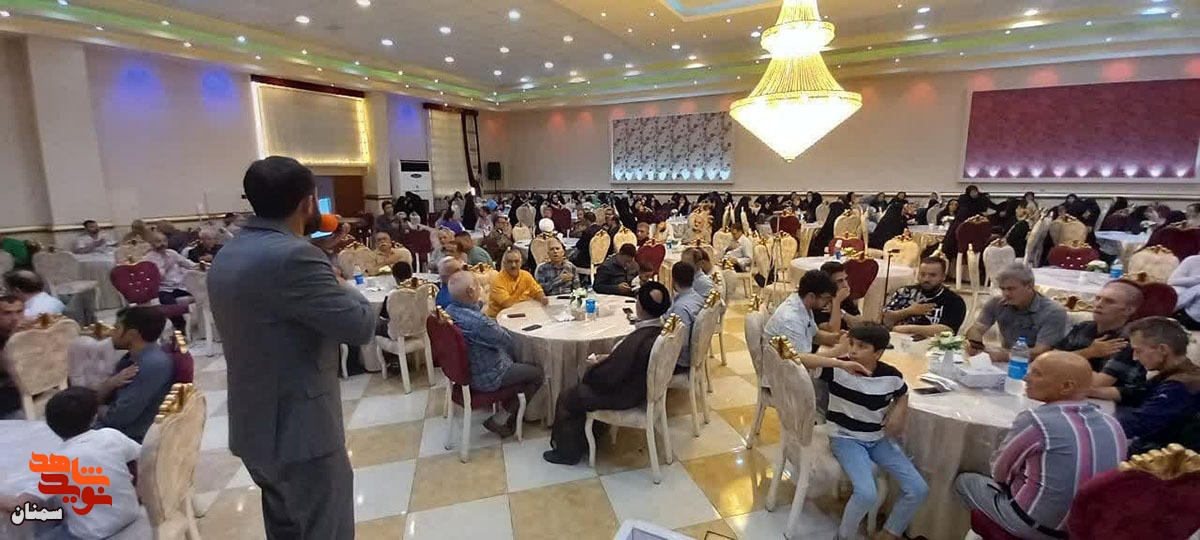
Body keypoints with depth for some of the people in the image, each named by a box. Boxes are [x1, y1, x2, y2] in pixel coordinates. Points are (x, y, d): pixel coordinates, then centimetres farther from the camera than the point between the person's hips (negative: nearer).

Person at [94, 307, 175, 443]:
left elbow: (121, 416, -22)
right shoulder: (131, 358, 8)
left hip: (131, 437, -9)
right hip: (113, 426, 9)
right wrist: (111, 382, -13)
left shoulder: (154, 365, -24)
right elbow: (100, 397, 10)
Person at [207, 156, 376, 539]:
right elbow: (361, 326, -23)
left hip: (255, 425, 9)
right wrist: (346, 289, -3)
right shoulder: (292, 256, -24)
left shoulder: (227, 256, 6)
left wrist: (321, 252, 16)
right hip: (300, 429, -9)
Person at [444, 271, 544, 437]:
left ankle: (507, 413, 31)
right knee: (537, 373, 6)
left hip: (463, 370, 9)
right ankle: (500, 419, 11)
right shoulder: (479, 322, -36)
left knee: (515, 360, 29)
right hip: (485, 378, -9)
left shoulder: (448, 311, -9)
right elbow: (507, 340, -18)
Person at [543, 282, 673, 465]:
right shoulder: (662, 329, -9)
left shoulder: (637, 340, -37)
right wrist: (609, 358, 1)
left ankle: (568, 452, 27)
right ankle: (584, 438, 36)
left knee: (566, 399, 8)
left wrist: (594, 367, -7)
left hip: (625, 396, -9)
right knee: (583, 388, 26)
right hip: (643, 386, 9)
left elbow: (607, 377, -26)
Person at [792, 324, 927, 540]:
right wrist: (840, 363, -39)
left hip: (880, 439, 5)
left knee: (918, 490, -4)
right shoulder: (837, 370, -20)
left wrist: (898, 412, -5)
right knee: (867, 494, -25)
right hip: (846, 439, -5)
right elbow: (798, 359, -35)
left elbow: (902, 395, 17)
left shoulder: (892, 376, -8)